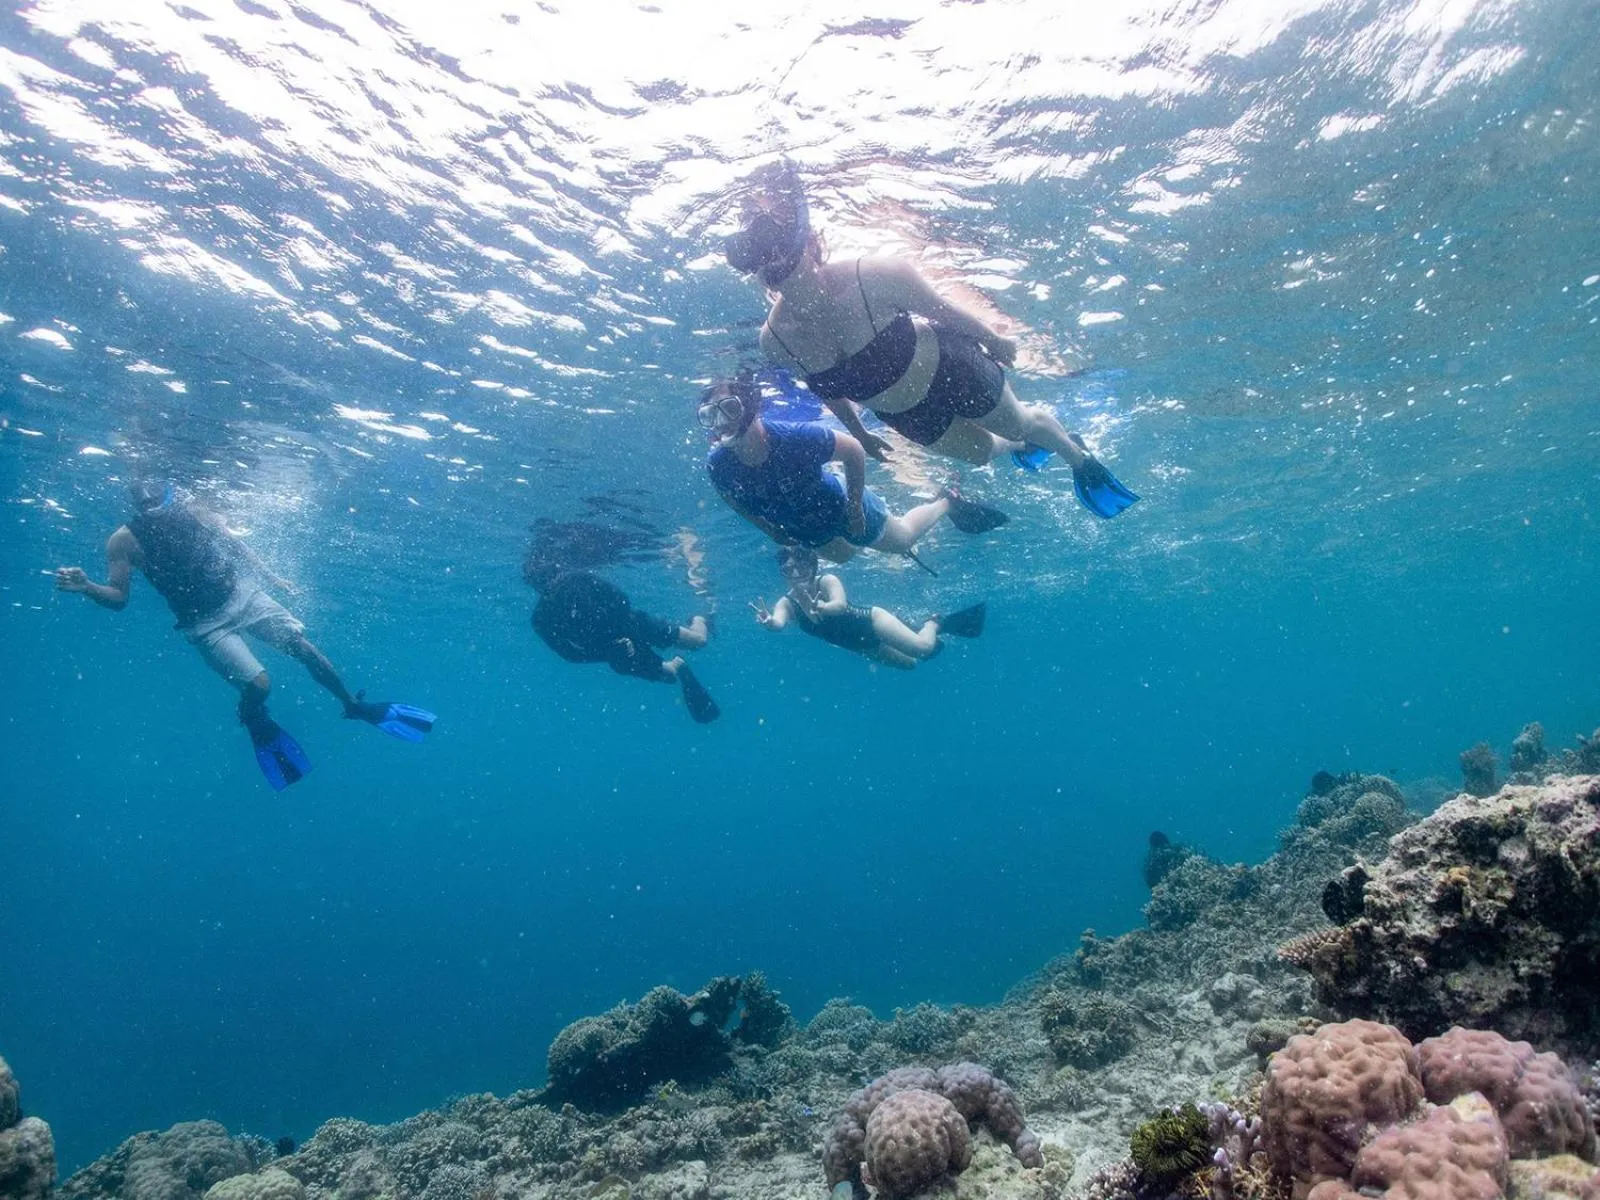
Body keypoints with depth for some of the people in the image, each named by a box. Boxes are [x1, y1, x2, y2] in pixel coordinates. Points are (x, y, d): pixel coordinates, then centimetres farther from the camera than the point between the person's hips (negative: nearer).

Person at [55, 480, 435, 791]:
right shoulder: (124, 541, -7)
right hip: (204, 623, -3)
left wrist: (272, 577, 13)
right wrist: (86, 587, -25)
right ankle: (258, 726, 21)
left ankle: (357, 706, 14)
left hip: (243, 594, 3)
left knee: (304, 648, -5)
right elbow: (118, 598, -5)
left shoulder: (192, 510, 0)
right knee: (258, 684, -15)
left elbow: (235, 544, 13)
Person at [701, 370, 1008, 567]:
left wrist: (854, 505, -20)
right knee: (842, 555, 35)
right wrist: (773, 532, -2)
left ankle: (948, 502, 48)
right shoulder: (718, 466, -31)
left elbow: (854, 450, -27)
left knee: (903, 540, 22)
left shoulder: (793, 437, -43)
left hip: (839, 506, -4)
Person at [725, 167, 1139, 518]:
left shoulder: (871, 276, -37)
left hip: (949, 369, -4)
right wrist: (859, 433, 11)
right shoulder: (774, 339, -25)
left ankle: (1079, 456, 55)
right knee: (978, 451, 27)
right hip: (905, 416, 4)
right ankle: (1021, 447, 65)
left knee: (1017, 424, 20)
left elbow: (942, 309, -18)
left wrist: (994, 340, -2)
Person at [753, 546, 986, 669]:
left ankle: (936, 623, 11)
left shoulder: (827, 581, -24)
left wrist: (819, 607, -66)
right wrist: (768, 621, -60)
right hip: (861, 647, 5)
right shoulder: (786, 603, -13)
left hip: (870, 620, -5)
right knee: (909, 663, 17)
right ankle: (929, 631, 47)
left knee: (923, 648, -23)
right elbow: (778, 622, -35)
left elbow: (840, 604, -43)